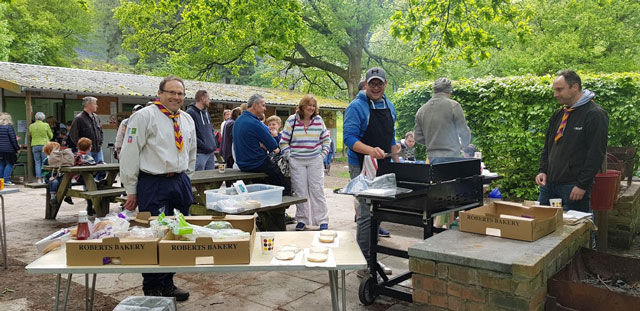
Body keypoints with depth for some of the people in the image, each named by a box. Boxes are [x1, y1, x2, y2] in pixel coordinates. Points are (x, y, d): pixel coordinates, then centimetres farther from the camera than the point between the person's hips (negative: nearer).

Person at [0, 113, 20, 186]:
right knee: (9, 164, -1)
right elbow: (13, 139, -12)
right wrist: (17, 148, -4)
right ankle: (6, 180, -5)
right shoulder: (9, 127, -10)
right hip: (8, 149, -7)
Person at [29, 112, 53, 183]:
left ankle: (39, 179, 5)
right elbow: (51, 136, 3)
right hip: (44, 145, -3)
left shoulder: (31, 126, 3)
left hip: (34, 146, 3)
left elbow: (30, 135, 13)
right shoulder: (46, 125, -5)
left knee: (37, 162, 6)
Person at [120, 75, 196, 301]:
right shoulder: (144, 117, -8)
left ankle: (167, 284, 27)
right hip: (153, 184, -6)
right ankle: (152, 290, 16)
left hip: (180, 182, 6)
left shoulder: (187, 120, 11)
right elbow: (130, 153, -9)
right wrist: (131, 191, -8)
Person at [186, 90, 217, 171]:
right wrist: (203, 145, -18)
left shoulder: (206, 112, 16)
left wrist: (213, 142, 10)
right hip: (199, 153, -8)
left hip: (211, 152, 8)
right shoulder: (190, 112, -11)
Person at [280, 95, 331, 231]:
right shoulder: (291, 120, 0)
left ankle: (323, 220, 10)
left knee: (317, 190, 2)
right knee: (300, 191, 4)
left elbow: (326, 138, 12)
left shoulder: (318, 120, 5)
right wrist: (289, 156, -3)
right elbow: (284, 141, 3)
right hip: (296, 162, -1)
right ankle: (302, 220, 16)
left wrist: (323, 154, 3)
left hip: (315, 161, 1)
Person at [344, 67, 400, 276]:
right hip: (362, 168, -7)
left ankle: (373, 257, 26)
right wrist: (370, 150, -33)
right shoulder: (356, 107, -9)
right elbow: (349, 137, -17)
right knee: (367, 214, -9)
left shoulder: (389, 107, 15)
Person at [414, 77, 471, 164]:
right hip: (451, 156, -5)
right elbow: (464, 133, -5)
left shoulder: (421, 109, 7)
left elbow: (418, 137, 9)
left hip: (431, 157, 5)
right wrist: (461, 146, 15)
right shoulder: (453, 105, -7)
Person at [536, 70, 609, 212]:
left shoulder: (595, 114, -9)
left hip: (574, 187, -7)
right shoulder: (558, 114, 15)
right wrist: (543, 171, 7)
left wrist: (582, 185, -16)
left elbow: (596, 154, -14)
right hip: (549, 183, 7)